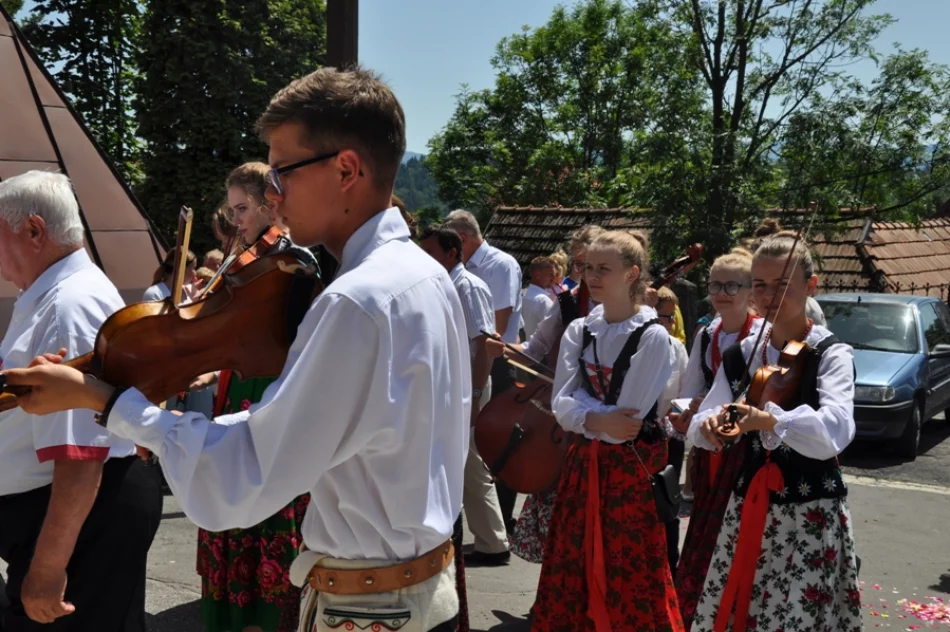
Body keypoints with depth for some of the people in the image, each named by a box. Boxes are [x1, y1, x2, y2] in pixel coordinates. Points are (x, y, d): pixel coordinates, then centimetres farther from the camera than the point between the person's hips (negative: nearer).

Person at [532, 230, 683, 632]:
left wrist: (584, 414, -9)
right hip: (584, 463, 5)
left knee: (630, 576, 4)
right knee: (573, 571, 12)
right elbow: (562, 406, -5)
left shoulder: (652, 336, -13)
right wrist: (598, 419, -20)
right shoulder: (578, 331, 4)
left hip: (632, 467, -5)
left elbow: (626, 422, -17)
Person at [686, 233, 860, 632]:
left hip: (810, 516, -5)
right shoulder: (739, 356, 4)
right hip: (746, 510, 5)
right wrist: (710, 424, -22)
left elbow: (835, 432, -28)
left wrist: (770, 421, -45)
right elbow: (700, 428, 1)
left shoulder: (831, 354, -11)